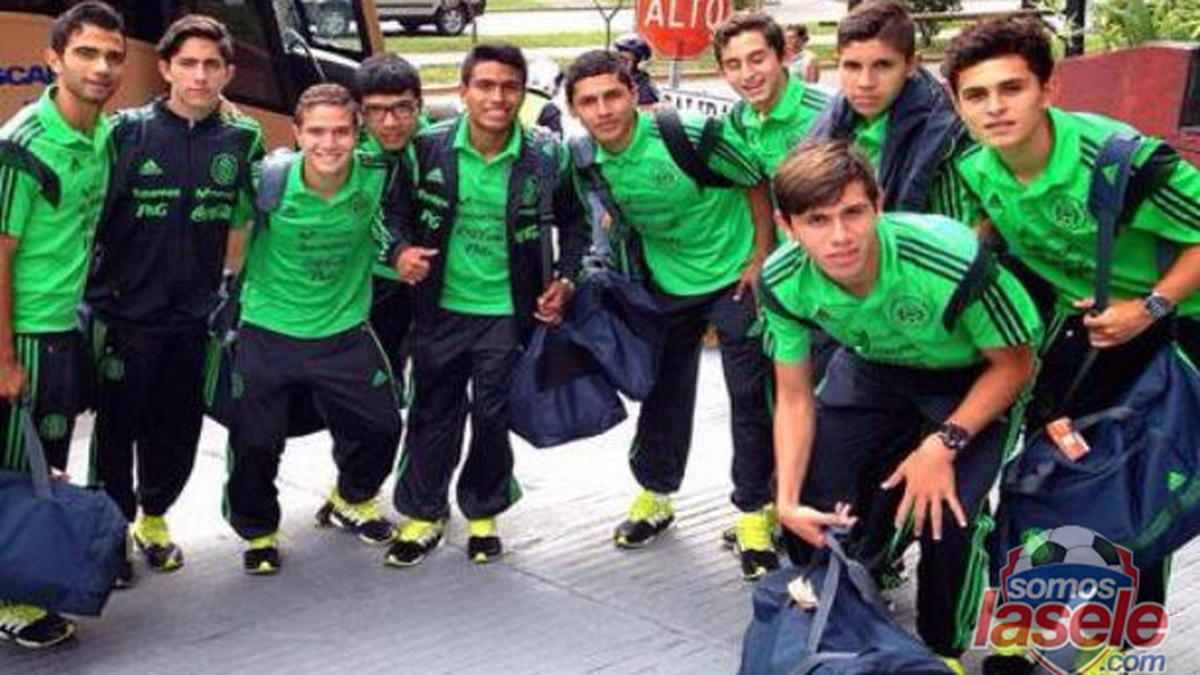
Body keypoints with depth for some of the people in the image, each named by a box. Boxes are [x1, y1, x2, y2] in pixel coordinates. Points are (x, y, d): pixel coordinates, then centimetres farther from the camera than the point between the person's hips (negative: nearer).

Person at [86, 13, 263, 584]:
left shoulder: (242, 140, 1)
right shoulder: (127, 132, -8)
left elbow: (247, 217, 14)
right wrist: (89, 295, -6)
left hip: (193, 317, 3)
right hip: (125, 315, -3)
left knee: (177, 429, 13)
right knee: (116, 427, 5)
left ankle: (153, 517, 34)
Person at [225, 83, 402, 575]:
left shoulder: (377, 178, -14)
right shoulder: (270, 178, -19)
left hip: (344, 329, 2)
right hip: (269, 328, -2)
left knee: (381, 425, 8)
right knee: (255, 442, 3)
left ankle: (353, 498, 40)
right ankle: (257, 531, 30)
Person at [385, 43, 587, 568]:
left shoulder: (546, 157, -9)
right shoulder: (430, 146, -8)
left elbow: (573, 223, 5)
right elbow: (401, 209, 3)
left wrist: (564, 279, -6)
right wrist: (401, 251, -16)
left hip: (508, 310, -1)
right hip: (440, 307, 1)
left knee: (493, 417, 8)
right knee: (433, 414, 11)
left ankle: (483, 514, 29)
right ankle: (423, 516, 27)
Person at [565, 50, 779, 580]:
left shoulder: (690, 137, -25)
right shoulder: (591, 164, -9)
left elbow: (756, 184, -13)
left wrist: (762, 259, -12)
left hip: (733, 278, -4)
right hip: (667, 287, 5)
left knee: (751, 398, -1)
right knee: (664, 393, 15)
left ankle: (755, 514, 11)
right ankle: (654, 495, 33)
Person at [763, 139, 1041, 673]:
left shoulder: (952, 260, -39)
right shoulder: (783, 282, -24)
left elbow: (1015, 364, -20)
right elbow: (795, 400, -9)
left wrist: (943, 445, -29)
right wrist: (787, 502, -20)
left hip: (972, 380, -4)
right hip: (870, 370, 4)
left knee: (945, 518, -23)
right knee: (811, 510, -7)